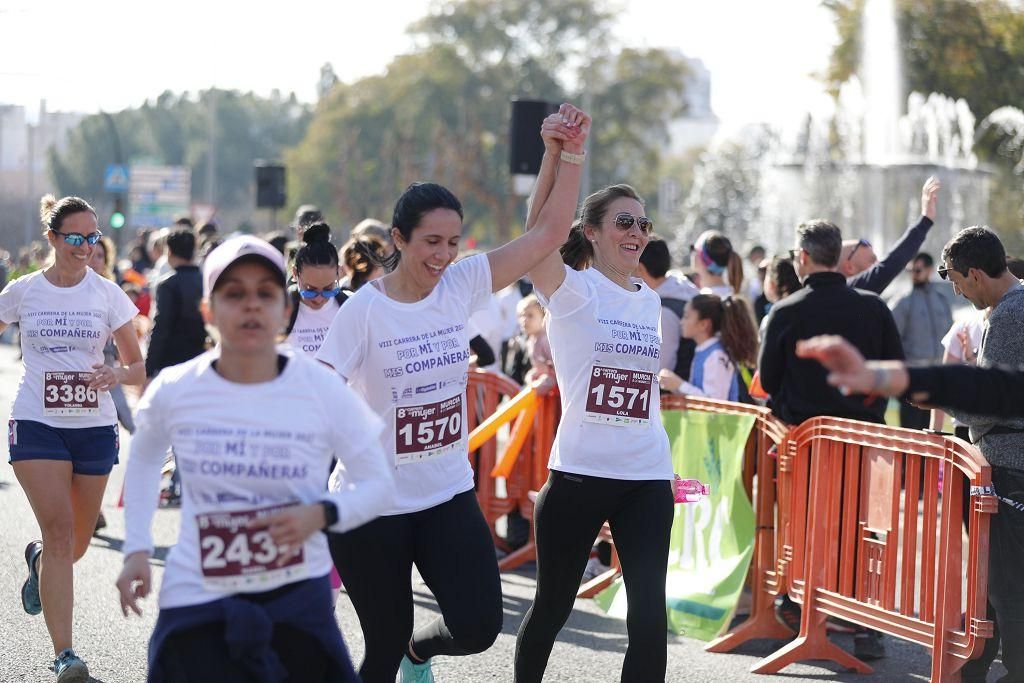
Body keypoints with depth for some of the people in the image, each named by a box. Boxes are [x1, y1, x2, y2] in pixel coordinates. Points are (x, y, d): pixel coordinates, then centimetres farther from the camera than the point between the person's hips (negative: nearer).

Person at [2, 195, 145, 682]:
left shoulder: (107, 294, 2)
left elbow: (139, 367, 3)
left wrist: (117, 375, -18)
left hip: (94, 427, 2)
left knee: (77, 542, 10)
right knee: (59, 533, -15)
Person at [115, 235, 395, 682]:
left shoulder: (323, 390, -10)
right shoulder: (173, 391, -7)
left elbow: (377, 484, 0)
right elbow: (144, 457, 15)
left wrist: (321, 514, -19)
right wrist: (136, 549, 8)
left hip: (299, 596, 0)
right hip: (197, 598, 0)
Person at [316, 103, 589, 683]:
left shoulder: (462, 285, -2)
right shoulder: (364, 310, -13)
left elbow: (551, 232, -4)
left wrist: (571, 152, -12)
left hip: (449, 497, 4)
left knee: (478, 627, -9)